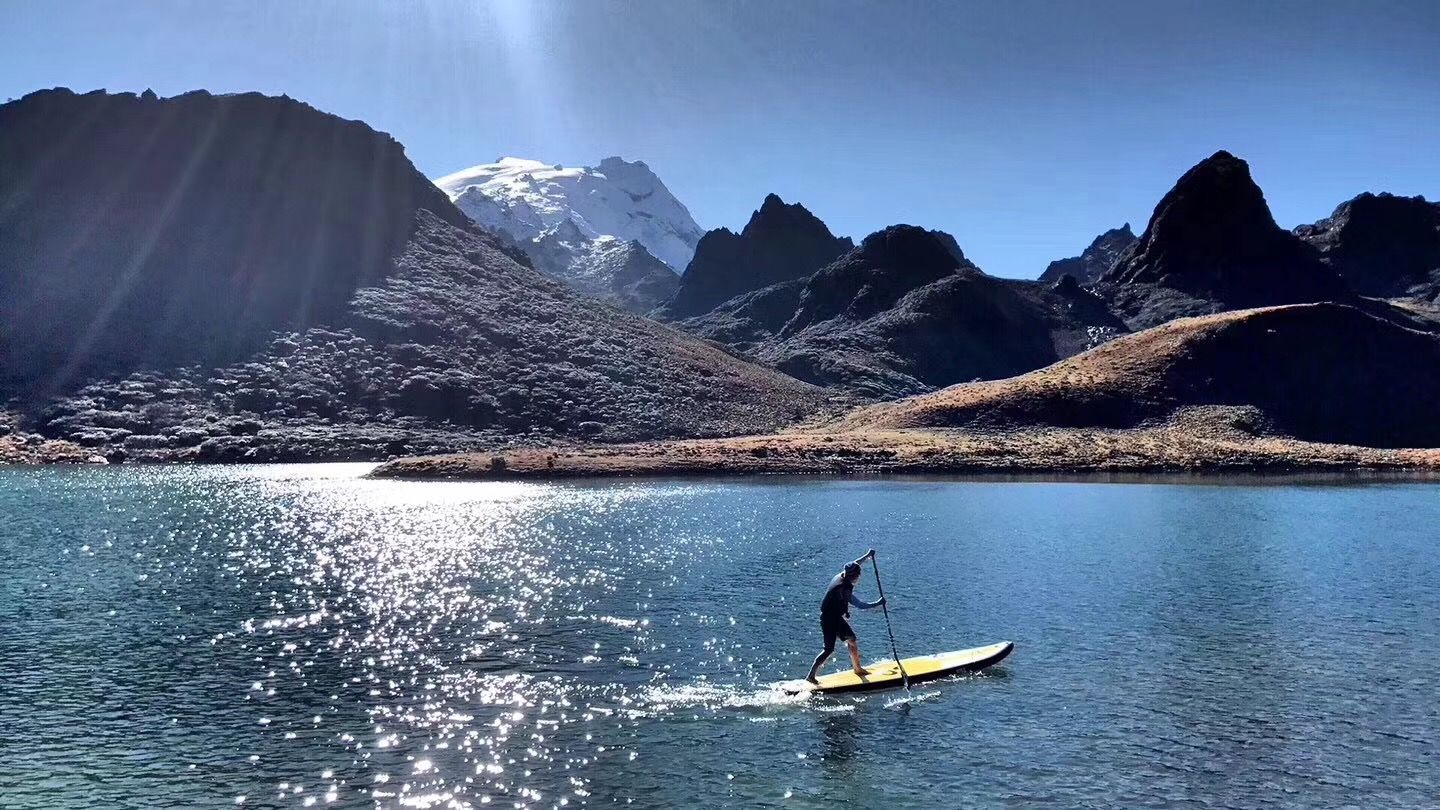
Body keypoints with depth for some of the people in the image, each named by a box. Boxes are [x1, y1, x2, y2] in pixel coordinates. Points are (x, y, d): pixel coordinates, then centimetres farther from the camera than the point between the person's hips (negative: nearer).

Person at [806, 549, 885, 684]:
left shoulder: (841, 576, -3)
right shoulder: (844, 589, -29)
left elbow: (852, 566, 18)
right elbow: (861, 605, -26)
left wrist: (867, 555, 22)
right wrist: (878, 604, -15)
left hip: (836, 617, 10)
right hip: (829, 620, -10)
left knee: (852, 640, 16)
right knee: (829, 650, -6)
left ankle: (858, 669, 31)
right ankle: (810, 676, 0)